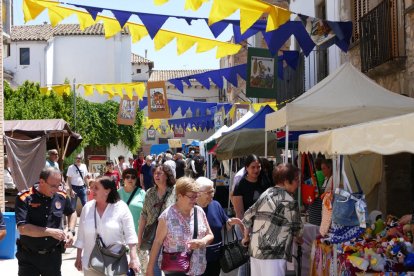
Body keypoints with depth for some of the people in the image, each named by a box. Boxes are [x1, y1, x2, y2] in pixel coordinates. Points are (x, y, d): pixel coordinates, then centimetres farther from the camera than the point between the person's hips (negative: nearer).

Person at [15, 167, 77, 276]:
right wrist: (51, 232, -25)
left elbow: (72, 213, 20)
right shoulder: (24, 198, -15)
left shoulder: (62, 197, -1)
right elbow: (22, 228, -23)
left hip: (54, 255, 4)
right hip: (29, 256, -3)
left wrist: (71, 231, 3)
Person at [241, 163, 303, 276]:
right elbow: (296, 227, 3)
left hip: (255, 249, 8)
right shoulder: (289, 201, -9)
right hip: (273, 253, -8)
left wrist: (246, 237, 28)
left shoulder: (266, 194, 12)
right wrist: (298, 238, 24)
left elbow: (248, 216, 14)